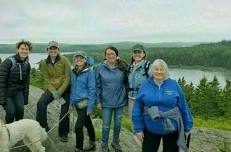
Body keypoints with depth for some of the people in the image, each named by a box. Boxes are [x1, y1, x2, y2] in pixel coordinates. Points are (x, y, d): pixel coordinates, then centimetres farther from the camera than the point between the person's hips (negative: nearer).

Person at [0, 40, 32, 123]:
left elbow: (26, 82, 7)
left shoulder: (27, 64, -1)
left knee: (20, 110, -15)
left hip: (18, 91, 4)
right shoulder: (9, 61, -20)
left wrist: (25, 98, 5)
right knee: (10, 112, -16)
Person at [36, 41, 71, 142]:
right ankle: (42, 127, -11)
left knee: (65, 111, 3)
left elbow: (68, 78, -11)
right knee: (41, 103, -23)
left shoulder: (64, 60, -9)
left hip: (65, 88, -2)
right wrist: (53, 92, -15)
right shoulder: (44, 63, 0)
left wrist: (60, 92, -16)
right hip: (51, 88, 2)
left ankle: (63, 134, 22)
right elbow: (46, 80, -1)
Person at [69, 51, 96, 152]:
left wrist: (90, 107, -16)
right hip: (77, 103, 6)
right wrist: (71, 103, 14)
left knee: (78, 126, -10)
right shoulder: (74, 72, 8)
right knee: (87, 124, 19)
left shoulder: (89, 72, -11)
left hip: (85, 103, -6)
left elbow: (92, 90, -13)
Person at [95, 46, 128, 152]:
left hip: (120, 100, 1)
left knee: (118, 123, 15)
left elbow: (126, 82, 2)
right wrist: (98, 101, -3)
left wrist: (126, 97, 1)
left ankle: (116, 142, 37)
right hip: (106, 101, -1)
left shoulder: (123, 67, -4)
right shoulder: (100, 68, -6)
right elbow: (97, 85, -2)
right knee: (106, 125, 6)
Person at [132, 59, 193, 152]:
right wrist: (138, 128, -6)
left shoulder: (174, 85, -6)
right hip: (150, 129, 0)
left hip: (171, 129, 0)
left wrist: (187, 127, 1)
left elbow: (183, 107, -2)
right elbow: (138, 108, -3)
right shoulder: (145, 85, -5)